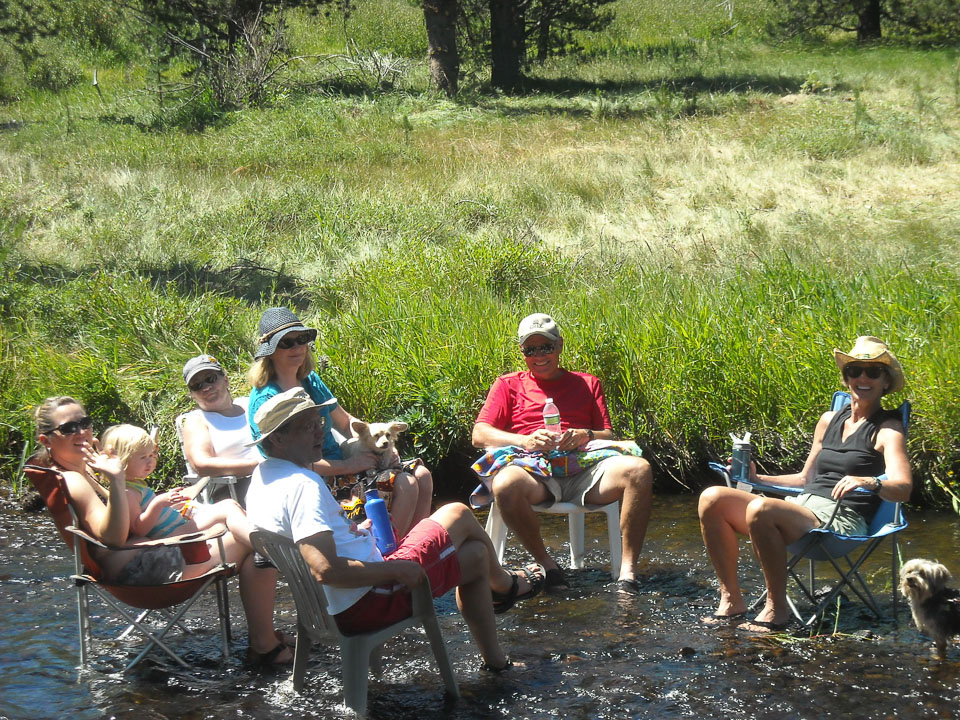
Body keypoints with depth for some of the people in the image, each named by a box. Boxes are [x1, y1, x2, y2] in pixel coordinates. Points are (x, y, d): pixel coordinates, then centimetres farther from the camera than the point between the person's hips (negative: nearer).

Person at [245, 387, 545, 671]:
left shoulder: (264, 475, 7)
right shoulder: (303, 486, -26)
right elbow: (325, 570, -34)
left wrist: (355, 531, 13)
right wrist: (396, 569, -23)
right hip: (368, 602, -11)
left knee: (476, 554, 23)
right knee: (459, 514, 7)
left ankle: (495, 660, 37)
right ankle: (503, 583, 37)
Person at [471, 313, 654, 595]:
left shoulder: (587, 383, 26)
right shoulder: (508, 385, 21)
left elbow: (608, 436, 17)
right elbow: (480, 434, 8)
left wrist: (585, 435, -8)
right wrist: (525, 440, -11)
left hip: (583, 471, 2)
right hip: (534, 472, -1)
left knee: (639, 469, -29)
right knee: (506, 484, -39)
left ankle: (628, 568, -25)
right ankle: (547, 564, -17)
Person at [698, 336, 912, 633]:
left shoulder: (887, 428, 2)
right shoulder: (829, 420, 21)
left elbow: (903, 489, -14)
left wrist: (868, 482, -34)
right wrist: (756, 477, 18)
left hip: (843, 520, -7)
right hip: (801, 507, 7)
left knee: (760, 508, -35)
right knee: (712, 498, -11)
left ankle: (777, 609, -21)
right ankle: (731, 600, -7)